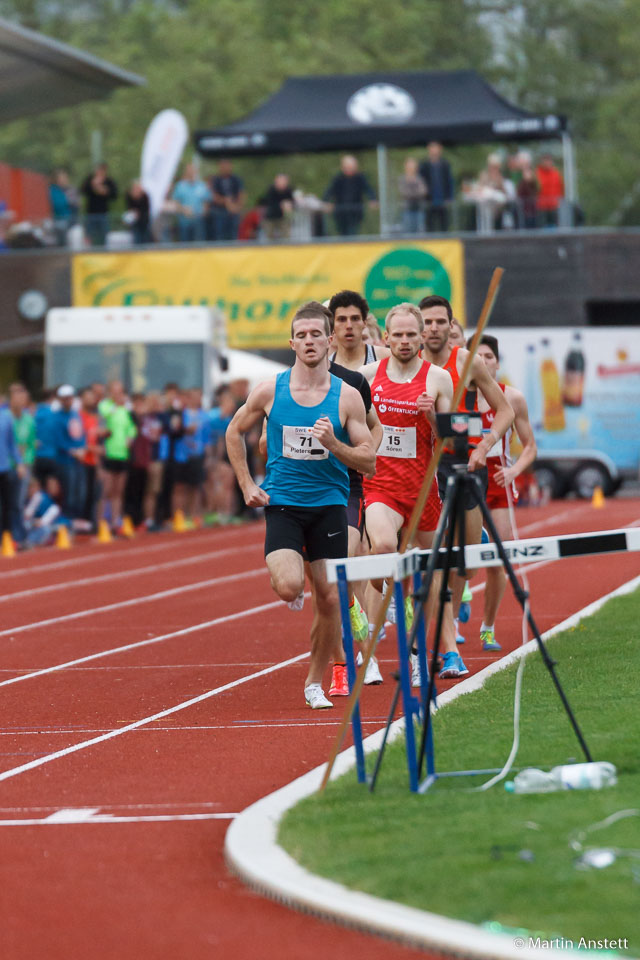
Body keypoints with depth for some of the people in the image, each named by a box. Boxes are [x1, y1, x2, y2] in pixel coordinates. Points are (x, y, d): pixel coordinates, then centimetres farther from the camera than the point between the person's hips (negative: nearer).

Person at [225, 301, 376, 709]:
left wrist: (334, 445, -19)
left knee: (329, 598, 2)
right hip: (282, 503, -1)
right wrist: (247, 485, 7)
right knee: (288, 588, -23)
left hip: (329, 505, 1)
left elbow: (369, 462, -1)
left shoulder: (347, 396, -3)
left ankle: (315, 682, 22)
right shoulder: (269, 391, -1)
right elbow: (235, 433, 15)